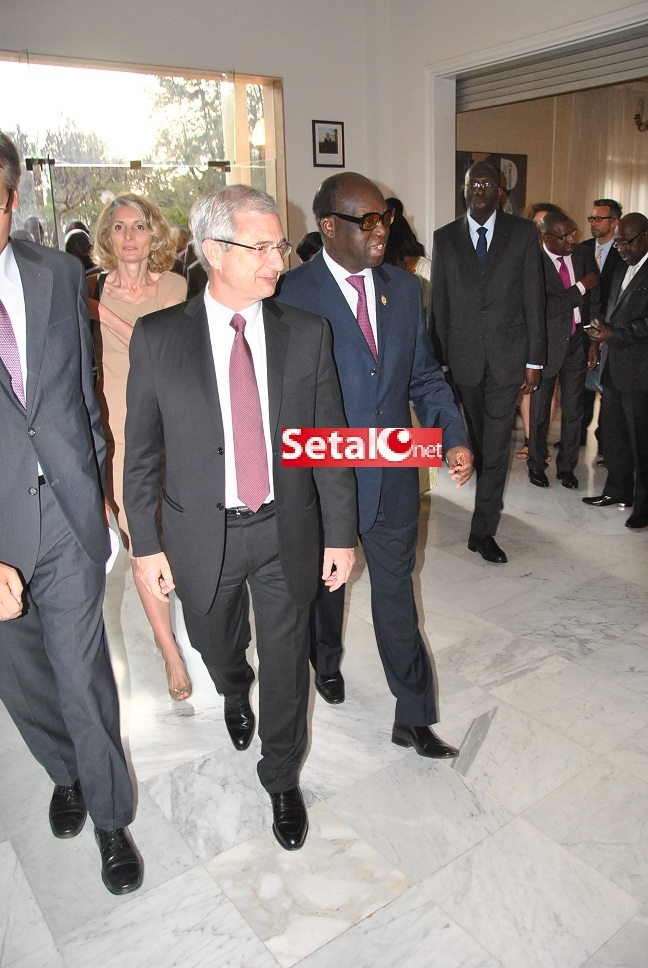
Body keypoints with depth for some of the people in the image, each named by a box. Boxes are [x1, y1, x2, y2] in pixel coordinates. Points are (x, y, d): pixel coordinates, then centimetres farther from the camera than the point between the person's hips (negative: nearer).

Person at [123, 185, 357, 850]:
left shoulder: (306, 334, -5)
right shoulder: (158, 338, -9)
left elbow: (331, 440, -1)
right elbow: (141, 452, -3)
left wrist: (341, 535, -1)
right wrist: (146, 545, -3)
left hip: (286, 530, 0)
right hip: (202, 534, 0)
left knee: (286, 662, 12)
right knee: (217, 646, 23)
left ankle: (282, 778, 38)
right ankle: (236, 696, 61)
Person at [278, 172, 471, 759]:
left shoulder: (404, 289, 4)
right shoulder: (292, 293, -12)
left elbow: (425, 377, 7)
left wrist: (454, 438, -7)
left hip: (393, 476, 3)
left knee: (396, 590, 11)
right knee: (324, 580, 22)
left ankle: (414, 717, 25)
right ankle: (326, 661, 52)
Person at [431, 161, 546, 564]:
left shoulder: (523, 232, 3)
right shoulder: (445, 237, 7)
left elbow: (534, 298, 2)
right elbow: (439, 303, 7)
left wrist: (535, 360, -3)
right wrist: (440, 359, 3)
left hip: (507, 353, -1)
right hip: (463, 356, 2)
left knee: (497, 442, -4)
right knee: (477, 439, 13)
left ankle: (483, 530, 3)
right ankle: (490, 499, 36)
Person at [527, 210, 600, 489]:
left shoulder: (584, 256, 2)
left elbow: (595, 302, 7)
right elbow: (544, 307, -21)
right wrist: (581, 287, -16)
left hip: (577, 341, 4)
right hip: (547, 344, -4)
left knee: (573, 410, 9)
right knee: (539, 410, 10)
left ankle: (567, 466, 24)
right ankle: (536, 464, 28)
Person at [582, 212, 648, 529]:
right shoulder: (622, 269, 18)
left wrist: (614, 334, -17)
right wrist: (603, 331, 5)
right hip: (615, 366, 8)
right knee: (613, 434, 15)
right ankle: (618, 490, 29)